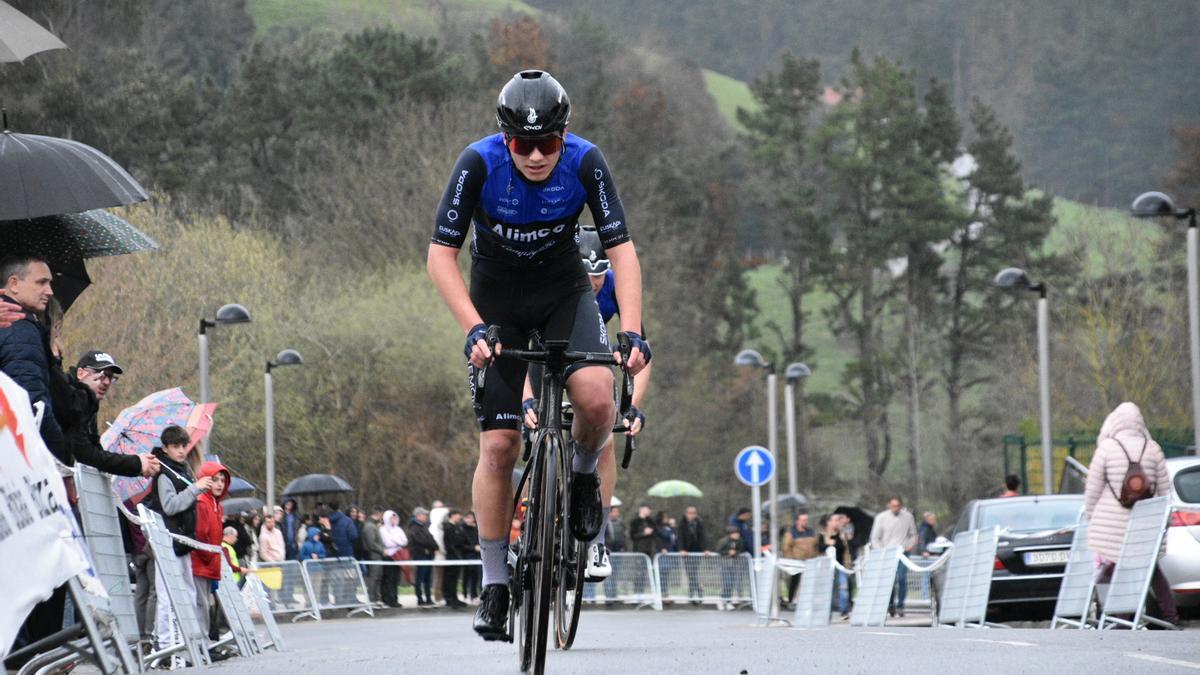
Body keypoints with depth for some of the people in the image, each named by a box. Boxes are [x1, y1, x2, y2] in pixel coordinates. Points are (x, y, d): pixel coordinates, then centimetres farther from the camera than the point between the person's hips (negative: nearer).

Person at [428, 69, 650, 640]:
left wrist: (632, 330, -32)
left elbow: (621, 250, -20)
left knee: (596, 397, -29)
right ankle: (494, 587, 4)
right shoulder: (479, 164, -23)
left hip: (564, 294, 0)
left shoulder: (585, 163, -21)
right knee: (498, 445, -7)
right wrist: (473, 328, -33)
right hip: (496, 303, 0)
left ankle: (583, 472, 5)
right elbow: (440, 255, -22)